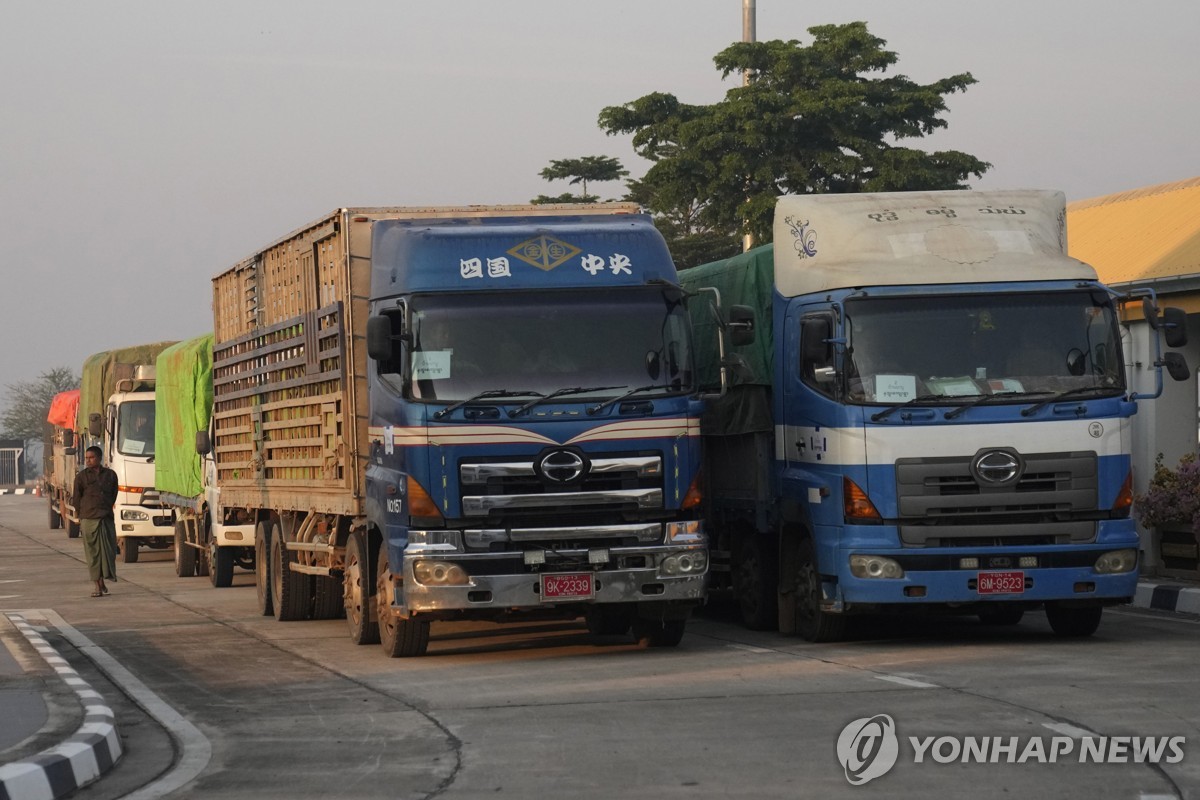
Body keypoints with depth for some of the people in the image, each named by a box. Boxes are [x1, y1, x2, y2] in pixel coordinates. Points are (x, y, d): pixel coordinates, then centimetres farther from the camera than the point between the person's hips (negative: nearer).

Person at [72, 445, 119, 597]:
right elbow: (76, 498, 9)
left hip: (106, 518, 2)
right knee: (93, 552, -2)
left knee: (108, 550, 0)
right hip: (89, 520, -2)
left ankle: (104, 581, 17)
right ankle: (98, 586, 1)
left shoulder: (110, 475, 8)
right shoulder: (82, 476, 2)